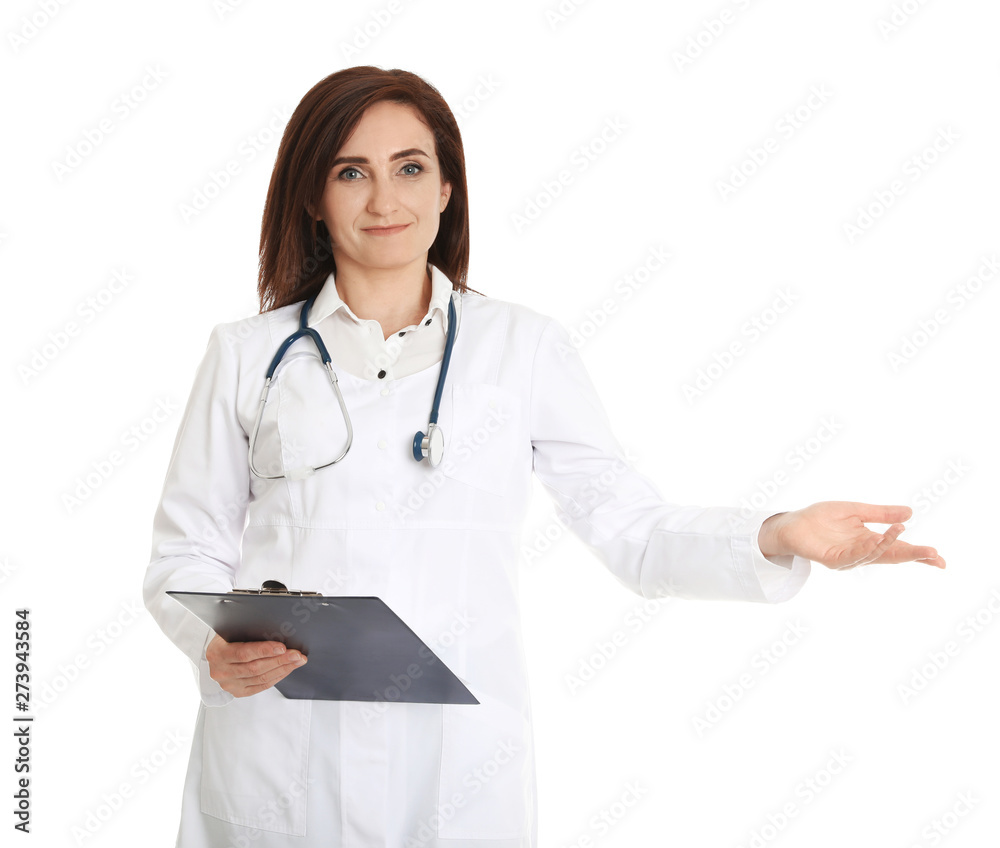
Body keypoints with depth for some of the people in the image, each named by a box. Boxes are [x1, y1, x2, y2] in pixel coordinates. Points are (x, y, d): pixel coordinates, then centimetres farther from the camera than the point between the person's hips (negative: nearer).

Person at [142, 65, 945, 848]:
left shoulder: (525, 347, 7)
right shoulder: (247, 355, 8)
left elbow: (631, 526, 5)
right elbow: (187, 552, 7)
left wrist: (777, 538, -11)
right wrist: (217, 648, -13)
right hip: (276, 757, 0)